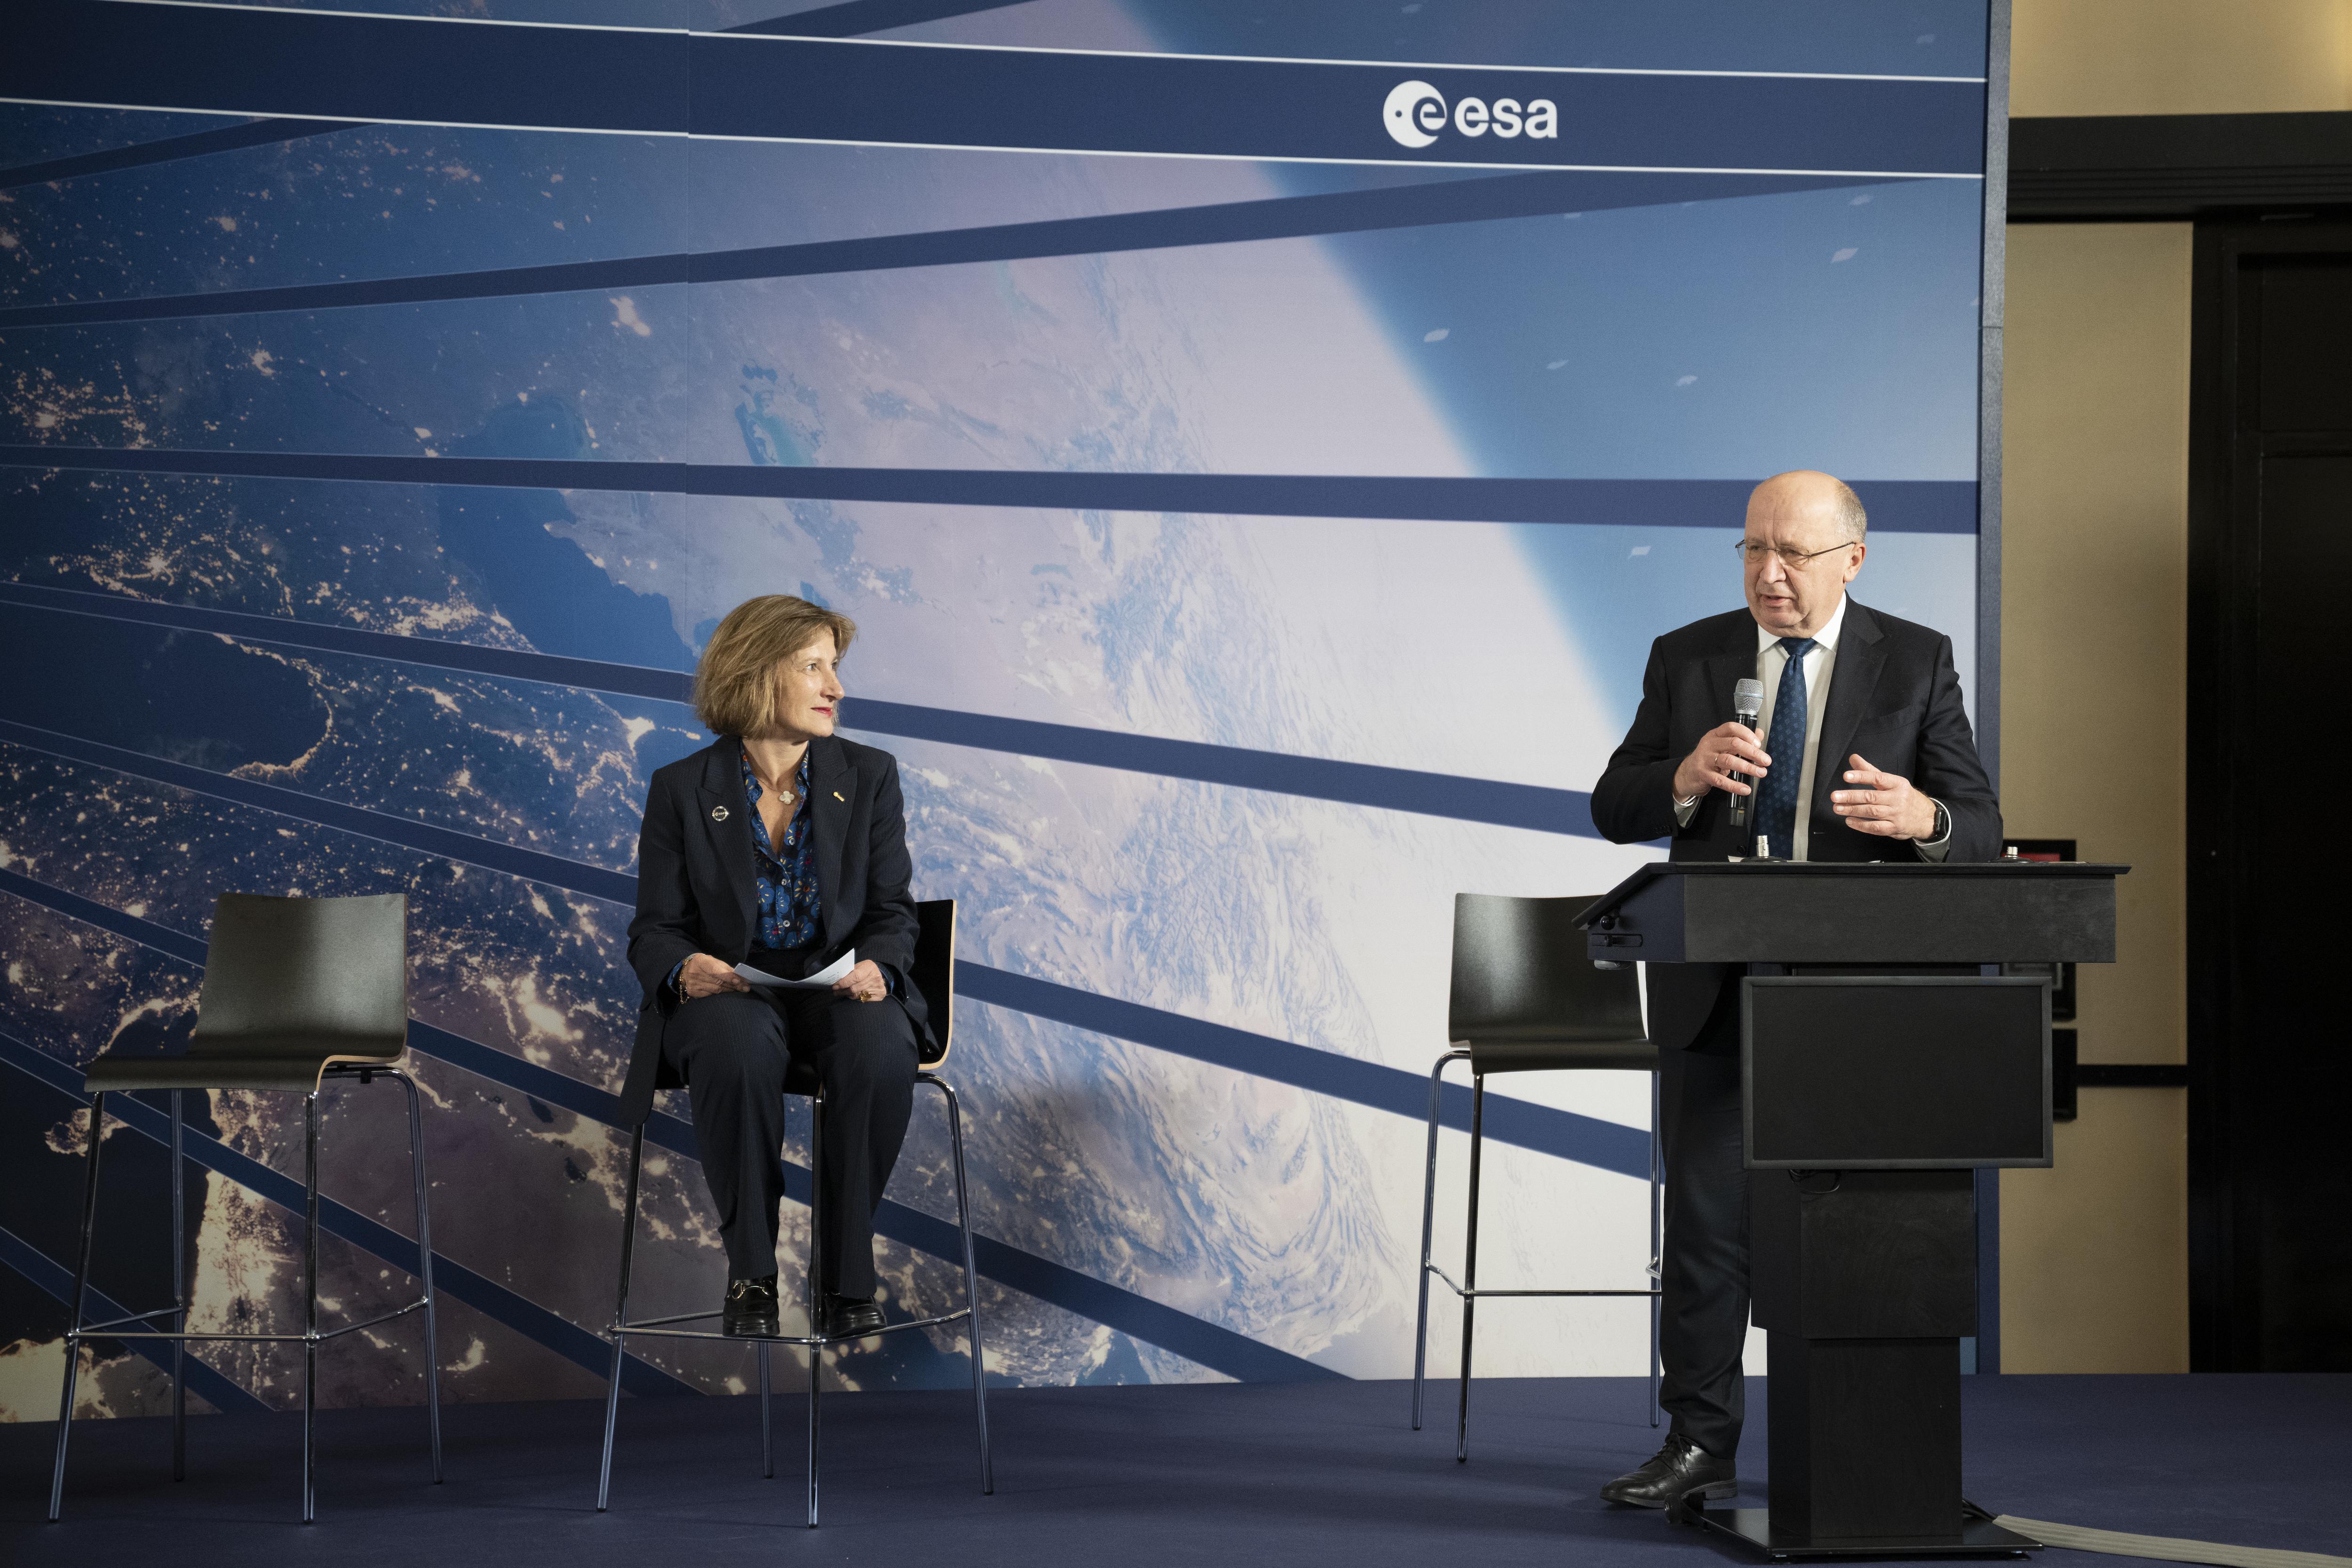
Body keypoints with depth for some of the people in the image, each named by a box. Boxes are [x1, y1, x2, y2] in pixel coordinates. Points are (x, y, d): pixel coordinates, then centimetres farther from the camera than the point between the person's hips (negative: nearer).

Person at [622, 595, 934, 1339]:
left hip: (839, 989, 1)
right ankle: (750, 1271, -21)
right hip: (728, 991, -1)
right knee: (738, 1048, -38)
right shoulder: (682, 789, 2)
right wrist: (684, 968, -22)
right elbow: (654, 929, 2)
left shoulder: (868, 776, 6)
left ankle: (847, 1273, -19)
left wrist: (877, 967, -18)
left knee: (881, 1048, -35)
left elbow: (892, 911, 6)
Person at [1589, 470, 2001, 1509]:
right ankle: (1700, 1445, 9)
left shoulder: (1916, 663, 2)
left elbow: (1980, 827, -2)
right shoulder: (1685, 659, 5)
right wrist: (1684, 777, -19)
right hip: (1714, 990, 1)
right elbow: (1613, 809, 2)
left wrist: (1923, 818, -26)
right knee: (1705, 1222, 1)